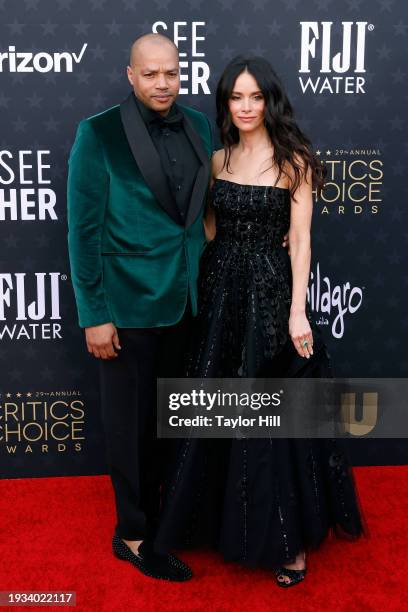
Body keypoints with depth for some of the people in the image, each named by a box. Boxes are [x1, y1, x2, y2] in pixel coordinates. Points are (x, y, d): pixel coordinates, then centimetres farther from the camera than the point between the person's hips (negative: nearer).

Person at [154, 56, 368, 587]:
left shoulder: (293, 160, -5)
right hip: (221, 290, 5)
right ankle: (225, 517, 32)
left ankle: (288, 537, 18)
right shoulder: (218, 159, 8)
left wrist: (297, 311, -14)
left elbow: (300, 239, -9)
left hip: (271, 291, -5)